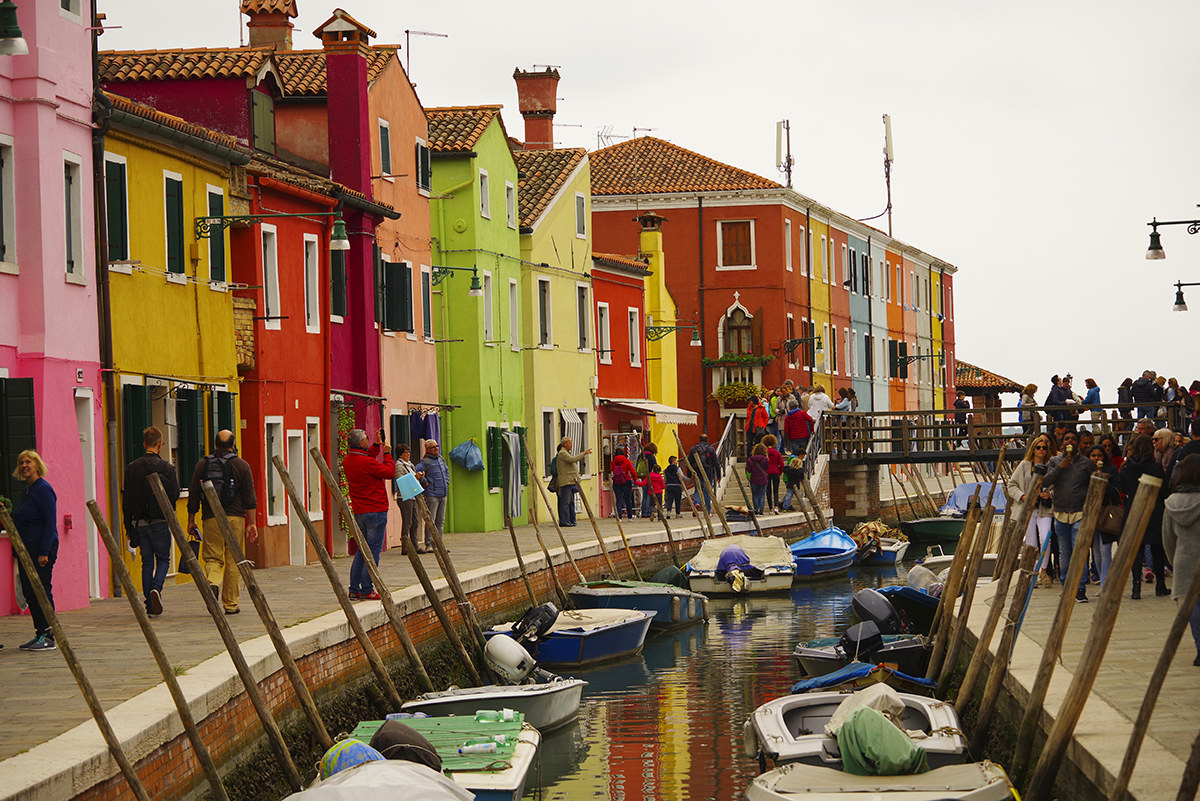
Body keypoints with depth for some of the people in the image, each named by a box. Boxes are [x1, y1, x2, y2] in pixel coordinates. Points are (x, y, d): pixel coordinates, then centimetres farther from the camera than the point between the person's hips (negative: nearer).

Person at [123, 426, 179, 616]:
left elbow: (126, 499, 5)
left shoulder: (131, 468, 3)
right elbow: (174, 495, -6)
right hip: (159, 521, -3)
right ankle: (156, 588, -18)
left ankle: (150, 605, 6)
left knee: (147, 562, 9)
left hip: (139, 523, 3)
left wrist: (128, 526, 11)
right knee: (163, 559, 9)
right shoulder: (165, 467, -8)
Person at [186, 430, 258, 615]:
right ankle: (230, 604, 8)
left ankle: (213, 583, -23)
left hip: (211, 519, 1)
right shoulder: (241, 465, 3)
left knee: (212, 557, 8)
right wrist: (252, 523, 2)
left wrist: (191, 521, 15)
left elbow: (193, 495, 8)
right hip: (235, 518, -1)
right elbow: (249, 497, -1)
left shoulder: (202, 465, 8)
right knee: (233, 561, 5)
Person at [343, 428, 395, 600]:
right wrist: (387, 453, 3)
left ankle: (354, 589, 14)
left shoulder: (347, 461, 6)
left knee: (362, 549, 15)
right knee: (373, 551, -3)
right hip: (375, 511, -8)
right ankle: (367, 591, -4)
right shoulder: (367, 462, -18)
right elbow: (390, 472, -8)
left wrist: (377, 445, 20)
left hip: (359, 512, 8)